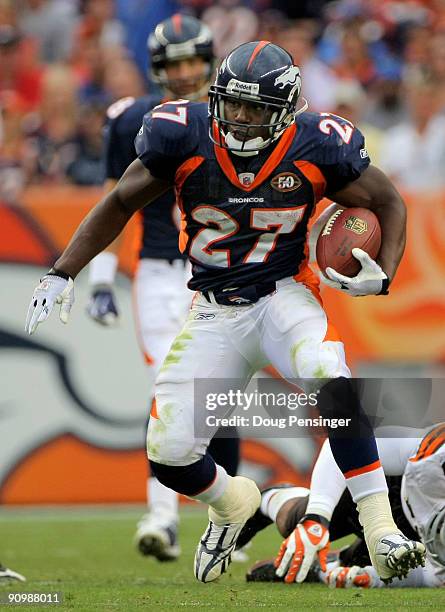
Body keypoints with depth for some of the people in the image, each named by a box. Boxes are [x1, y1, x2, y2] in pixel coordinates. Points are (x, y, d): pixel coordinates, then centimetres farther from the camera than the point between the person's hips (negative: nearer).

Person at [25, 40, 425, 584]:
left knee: (333, 384, -34)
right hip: (214, 313, 2)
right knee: (168, 456, -6)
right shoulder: (183, 139, -12)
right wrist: (60, 275, -3)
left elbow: (388, 203, 3)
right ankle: (231, 504, 32)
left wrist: (383, 276, -14)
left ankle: (382, 536, -29)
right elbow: (120, 203, 2)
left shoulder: (314, 148, -13)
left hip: (283, 298, -2)